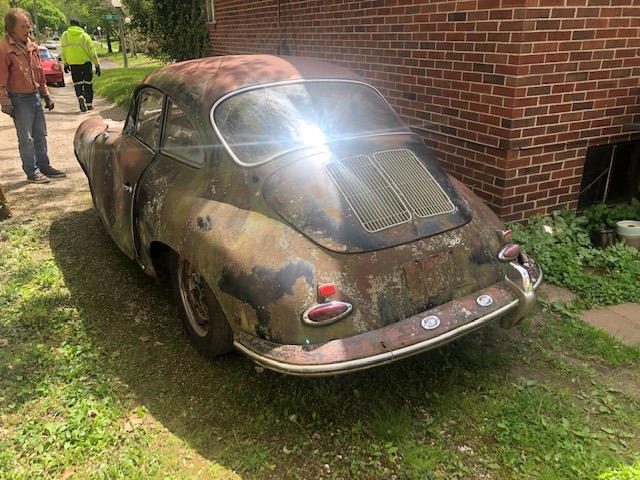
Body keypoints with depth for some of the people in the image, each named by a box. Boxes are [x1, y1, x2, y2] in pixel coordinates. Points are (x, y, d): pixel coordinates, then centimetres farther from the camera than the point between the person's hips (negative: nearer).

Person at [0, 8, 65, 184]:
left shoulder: (31, 45, 8)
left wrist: (45, 95, 17)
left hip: (35, 96, 7)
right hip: (19, 99, -7)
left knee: (40, 135, 14)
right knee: (26, 138, -1)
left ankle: (44, 166, 25)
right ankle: (32, 172, 7)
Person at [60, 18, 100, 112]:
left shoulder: (64, 35, 5)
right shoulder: (85, 36, -2)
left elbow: (63, 51, 10)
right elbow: (92, 52, -4)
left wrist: (65, 64, 19)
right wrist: (97, 65, 1)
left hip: (73, 63, 1)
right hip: (86, 62, -1)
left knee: (78, 83, 6)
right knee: (88, 84, 10)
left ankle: (80, 97, -23)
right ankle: (89, 104, 13)